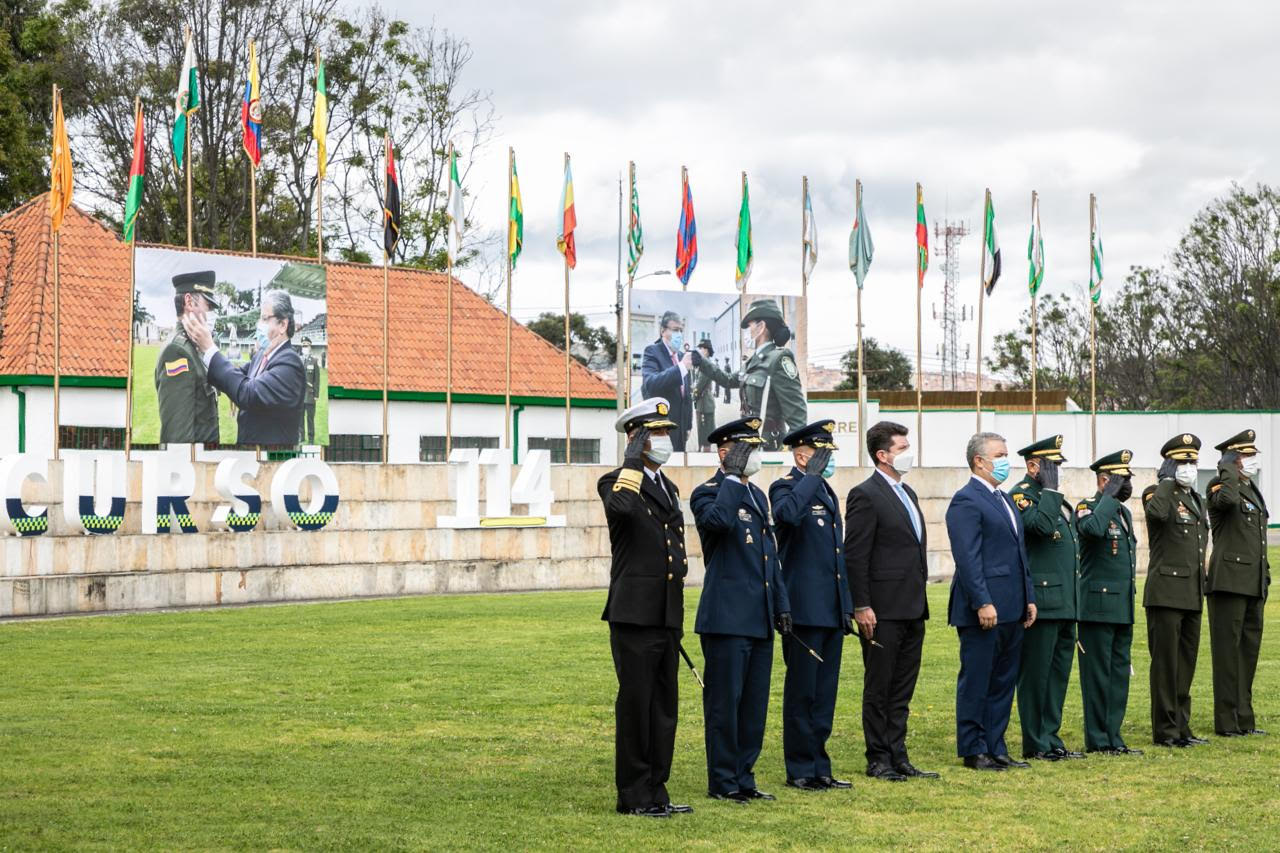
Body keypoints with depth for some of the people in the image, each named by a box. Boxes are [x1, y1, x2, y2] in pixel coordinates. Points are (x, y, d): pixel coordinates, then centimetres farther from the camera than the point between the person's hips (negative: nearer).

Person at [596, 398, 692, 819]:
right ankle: (634, 796, 2)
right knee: (635, 705, -3)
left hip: (667, 615, 8)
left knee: (664, 706, 10)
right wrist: (633, 460, -22)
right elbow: (621, 506, -33)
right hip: (634, 615, -8)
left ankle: (656, 792, 17)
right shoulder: (617, 481, -7)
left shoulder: (668, 488, 19)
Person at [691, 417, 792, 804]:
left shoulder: (757, 496, 18)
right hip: (728, 618, -8)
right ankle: (722, 782, 4)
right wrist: (732, 477, -22)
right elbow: (718, 520, -32)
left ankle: (744, 778, 17)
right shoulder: (708, 493, -7)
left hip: (759, 619, 8)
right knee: (725, 702, -3)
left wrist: (781, 603, 18)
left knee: (755, 703, 10)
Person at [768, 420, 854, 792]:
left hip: (831, 610, 8)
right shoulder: (786, 488, -8)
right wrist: (811, 475, -25)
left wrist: (847, 607, 19)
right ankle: (800, 770, 5)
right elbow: (788, 514, -35)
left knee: (824, 693, 11)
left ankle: (819, 769, 17)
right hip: (804, 608, -8)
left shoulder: (827, 492, 18)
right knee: (802, 692, -1)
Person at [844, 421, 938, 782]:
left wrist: (920, 599, 17)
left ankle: (898, 758, 17)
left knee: (902, 690, 11)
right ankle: (878, 761, 6)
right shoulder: (866, 495, -11)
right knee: (879, 689, 1)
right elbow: (854, 557, -14)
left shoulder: (908, 493, 16)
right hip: (883, 612, -8)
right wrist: (862, 607, -18)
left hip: (912, 609, 8)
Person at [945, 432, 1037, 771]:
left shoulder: (1005, 499, 19)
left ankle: (995, 748, 17)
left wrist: (1029, 599, 16)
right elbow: (967, 558, -17)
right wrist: (983, 603, -22)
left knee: (1003, 682, 11)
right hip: (985, 610, -9)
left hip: (1012, 610, 9)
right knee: (976, 681, -1)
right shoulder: (966, 501, -10)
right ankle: (973, 751, 4)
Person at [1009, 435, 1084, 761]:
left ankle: (1051, 740, 17)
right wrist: (1049, 490, -18)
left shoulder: (1056, 500, 20)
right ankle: (1035, 744, 0)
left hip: (1063, 606, 9)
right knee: (1036, 673, -4)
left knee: (1058, 672, 11)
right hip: (1041, 603, -9)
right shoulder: (1021, 494, -8)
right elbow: (1042, 526, -29)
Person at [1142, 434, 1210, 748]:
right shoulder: (1158, 493, -7)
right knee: (1166, 663, -5)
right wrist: (1167, 482, -19)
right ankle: (1165, 730, -1)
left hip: (1193, 595, 8)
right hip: (1166, 593, -8)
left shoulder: (1198, 501, 18)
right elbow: (1157, 512, -33)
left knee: (1186, 663, 11)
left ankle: (1181, 727, 17)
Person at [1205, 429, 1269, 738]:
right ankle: (1227, 721, -3)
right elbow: (1227, 500, -34)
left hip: (1253, 584, 9)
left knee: (1249, 649, 10)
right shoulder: (1221, 486, -7)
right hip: (1229, 581, -9)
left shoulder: (1253, 491, 19)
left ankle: (1244, 719, 16)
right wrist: (1229, 471, -17)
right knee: (1228, 651, -5)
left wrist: (1265, 576, 21)